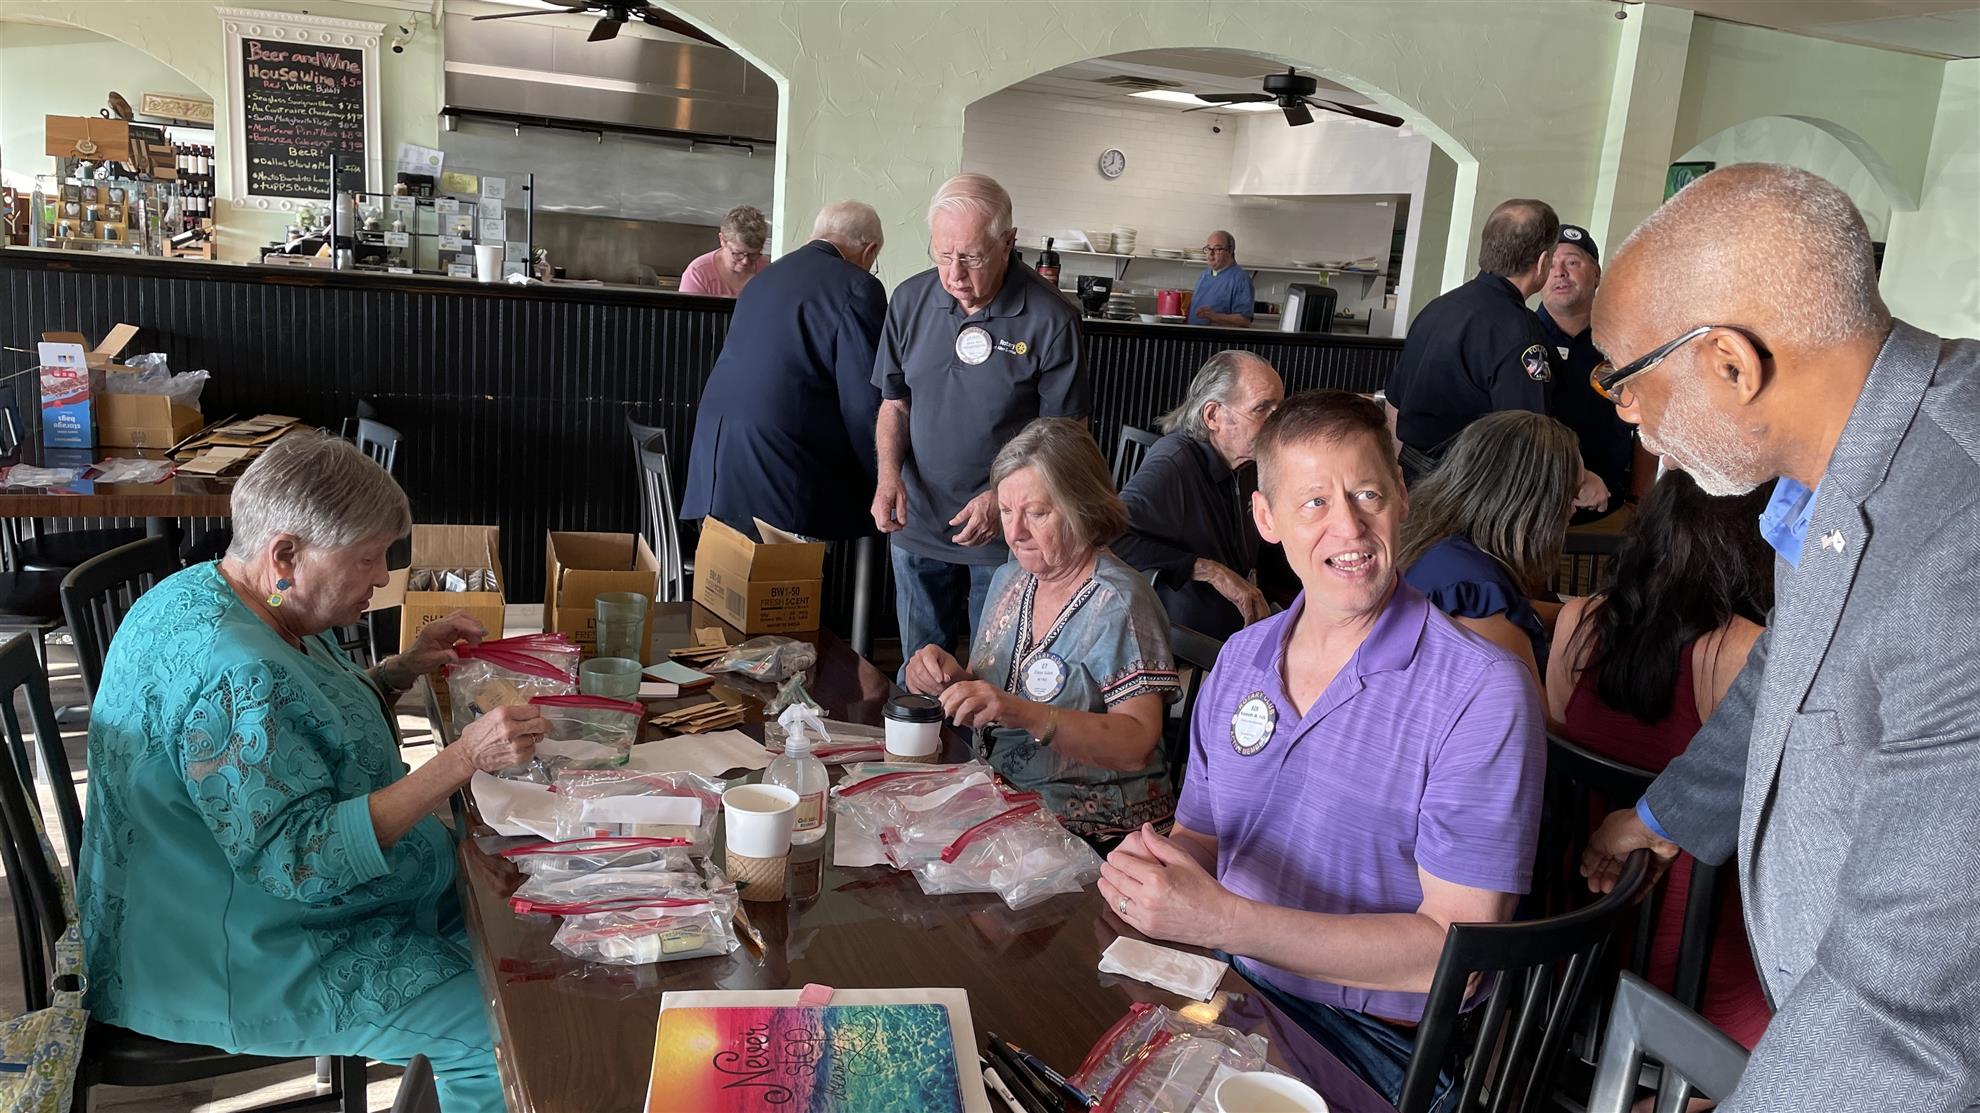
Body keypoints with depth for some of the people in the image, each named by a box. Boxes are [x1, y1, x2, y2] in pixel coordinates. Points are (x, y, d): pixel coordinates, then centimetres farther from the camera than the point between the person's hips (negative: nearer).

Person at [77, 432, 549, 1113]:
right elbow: (303, 859, -33)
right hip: (242, 966, -11)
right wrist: (463, 759, -35)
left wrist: (403, 671, 0)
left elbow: (317, 724, 16)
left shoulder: (216, 594, 1)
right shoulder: (231, 670, -31)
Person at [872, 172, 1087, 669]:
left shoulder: (1051, 319, -14)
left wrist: (1004, 497, -22)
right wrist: (889, 474, -7)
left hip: (1005, 537, -4)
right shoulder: (909, 300, 0)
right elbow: (894, 402, 9)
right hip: (917, 529, 4)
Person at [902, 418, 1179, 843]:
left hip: (1093, 831, -7)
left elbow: (1136, 746, -22)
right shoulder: (1011, 578, 9)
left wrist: (1025, 713, -32)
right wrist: (953, 680, -6)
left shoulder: (1118, 605, -15)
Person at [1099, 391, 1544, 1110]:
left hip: (1377, 1045, -5)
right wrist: (1157, 868, -11)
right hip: (1229, 989, 6)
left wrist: (1224, 920, -25)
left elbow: (1454, 951, -18)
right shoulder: (1238, 660, 6)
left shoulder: (1482, 695, -15)